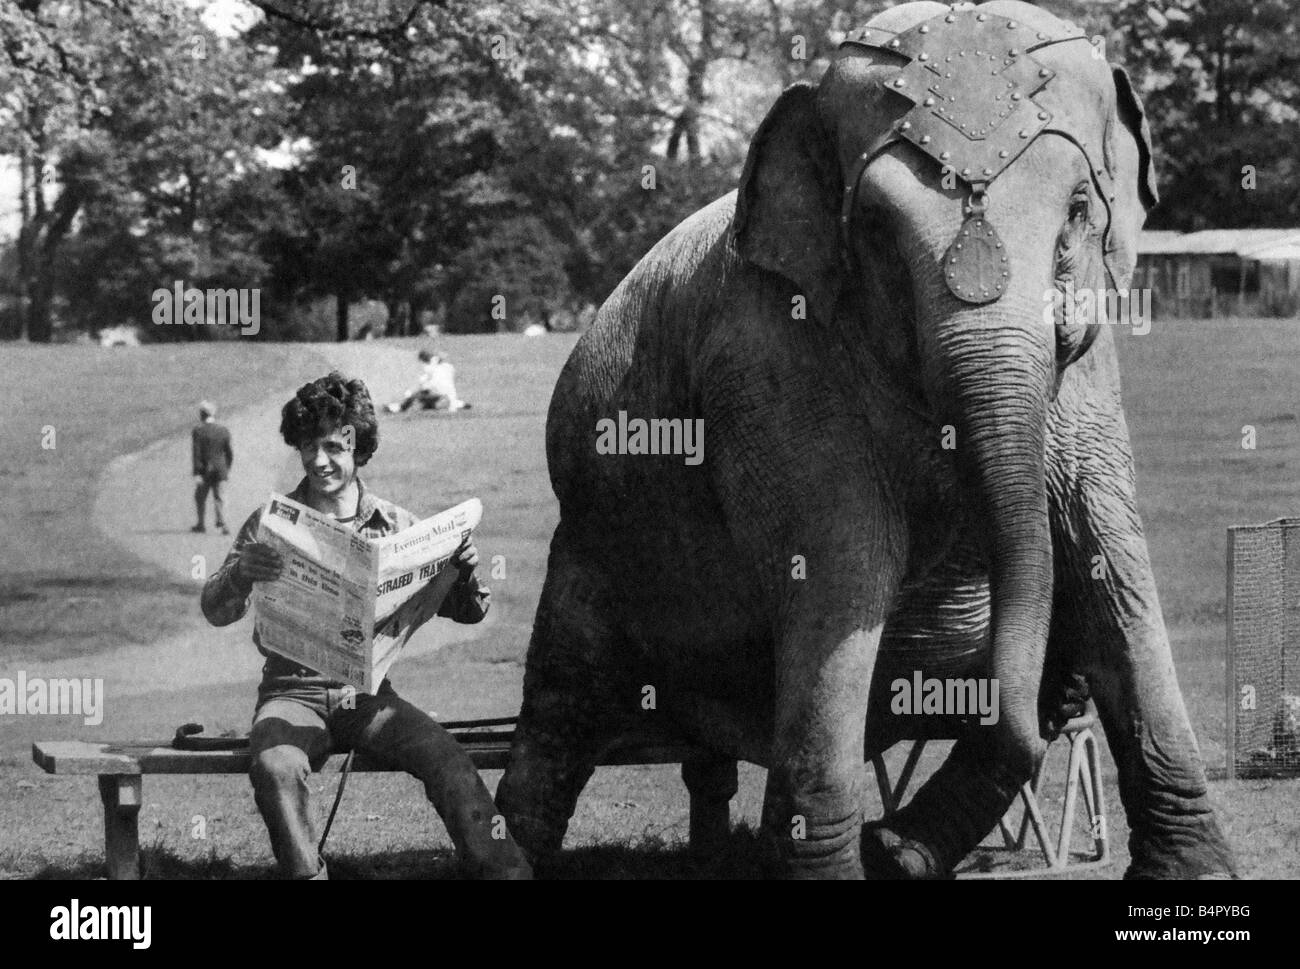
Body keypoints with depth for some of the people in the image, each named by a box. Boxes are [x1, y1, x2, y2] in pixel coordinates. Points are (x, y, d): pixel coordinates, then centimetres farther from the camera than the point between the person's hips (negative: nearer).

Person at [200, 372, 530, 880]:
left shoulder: (396, 525, 9)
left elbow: (466, 611, 9)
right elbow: (217, 613, -2)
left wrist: (464, 570, -15)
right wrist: (239, 574, -26)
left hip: (368, 691, 1)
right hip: (293, 690, -1)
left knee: (447, 759, -27)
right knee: (275, 766, -34)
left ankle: (504, 872, -24)